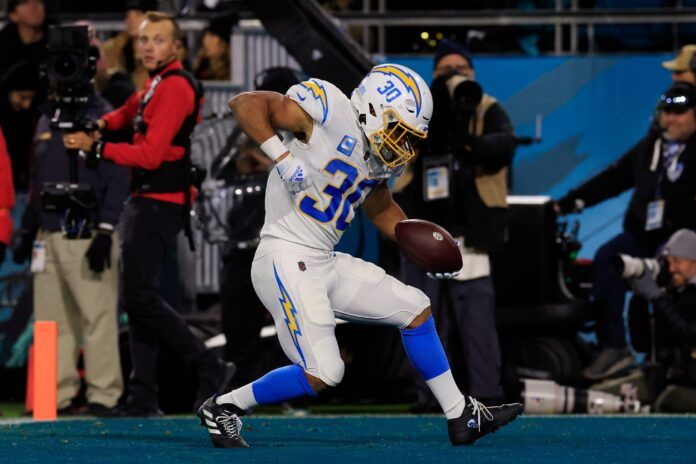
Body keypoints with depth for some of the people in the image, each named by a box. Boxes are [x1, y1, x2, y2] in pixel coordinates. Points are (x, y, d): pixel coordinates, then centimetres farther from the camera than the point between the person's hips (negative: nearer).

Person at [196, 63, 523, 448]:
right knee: (322, 374, -14)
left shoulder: (376, 158, 11)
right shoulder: (330, 111, -15)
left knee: (415, 308, 14)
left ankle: (462, 417, 24)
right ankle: (222, 408, 4)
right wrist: (281, 156, -27)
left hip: (326, 263, 10)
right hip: (286, 261, -10)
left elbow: (382, 210, 29)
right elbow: (244, 103, -18)